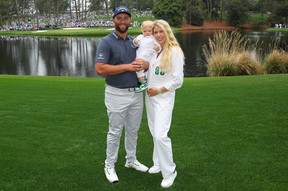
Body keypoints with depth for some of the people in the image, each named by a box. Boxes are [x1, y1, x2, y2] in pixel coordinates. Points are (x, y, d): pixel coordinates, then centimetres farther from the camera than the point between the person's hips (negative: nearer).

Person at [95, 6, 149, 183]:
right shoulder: (106, 42, -10)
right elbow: (100, 69, -20)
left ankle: (131, 160, 34)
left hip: (136, 93, 6)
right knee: (115, 132, 4)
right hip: (117, 94, -6)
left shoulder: (135, 41, 9)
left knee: (133, 130, 17)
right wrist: (127, 66, -22)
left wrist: (145, 64, -14)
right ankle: (109, 166, 19)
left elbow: (148, 60, 11)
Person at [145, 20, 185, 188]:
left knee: (160, 135, -13)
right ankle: (159, 163, 32)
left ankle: (170, 171, 2)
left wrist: (159, 90, -12)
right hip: (150, 96, 7)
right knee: (155, 133, 15)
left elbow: (178, 80, -13)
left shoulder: (175, 51, -12)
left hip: (164, 98, -6)